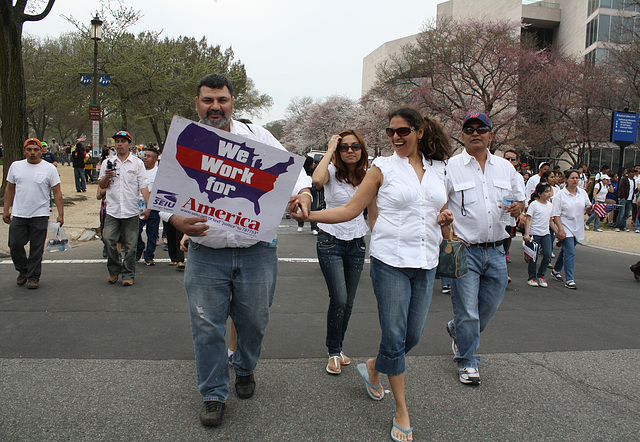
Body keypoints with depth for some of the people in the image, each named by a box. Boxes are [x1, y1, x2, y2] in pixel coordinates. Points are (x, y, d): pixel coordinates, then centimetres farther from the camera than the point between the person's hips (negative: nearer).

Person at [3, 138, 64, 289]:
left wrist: (60, 214, -8)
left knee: (36, 249, 2)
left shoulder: (49, 169, -1)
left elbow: (57, 193, -3)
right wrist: (6, 210, 11)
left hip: (40, 216, -3)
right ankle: (23, 271, 26)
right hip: (18, 215, 3)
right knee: (15, 244, 3)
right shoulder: (15, 166, 9)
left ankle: (33, 276, 14)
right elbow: (9, 189, 15)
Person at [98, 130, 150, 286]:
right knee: (108, 240, -10)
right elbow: (101, 185, 16)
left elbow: (143, 186, 1)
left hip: (132, 211, -2)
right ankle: (114, 270, 11)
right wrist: (106, 177, -6)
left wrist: (148, 205, -10)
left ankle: (128, 275, 13)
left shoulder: (137, 163, 6)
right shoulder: (108, 163, 13)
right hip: (112, 210, 2)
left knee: (130, 245, 1)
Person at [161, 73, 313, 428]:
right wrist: (176, 219, -19)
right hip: (206, 254, 0)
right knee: (207, 325, 6)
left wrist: (303, 191, -17)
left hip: (256, 250, 0)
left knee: (254, 320, 13)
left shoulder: (256, 136, 4)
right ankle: (213, 394, 26)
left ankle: (245, 369, 44)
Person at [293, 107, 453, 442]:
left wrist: (446, 219, -1)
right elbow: (350, 210, -3)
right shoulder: (383, 167, 0)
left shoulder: (437, 169, 11)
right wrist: (308, 215, -14)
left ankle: (372, 368, 39)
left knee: (413, 335, 9)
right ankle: (402, 411, 17)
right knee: (394, 335, -2)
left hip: (426, 263, 4)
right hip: (391, 261, -4)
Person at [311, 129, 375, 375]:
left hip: (357, 244, 4)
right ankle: (334, 353, 10)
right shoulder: (332, 171, -8)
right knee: (339, 300, -11)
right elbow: (317, 180, -33)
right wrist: (330, 150, -22)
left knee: (348, 302, 10)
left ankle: (337, 348, 29)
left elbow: (373, 212, 11)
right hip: (330, 241, -4)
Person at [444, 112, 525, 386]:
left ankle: (457, 331, 44)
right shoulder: (450, 167, -4)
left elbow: (520, 197, 17)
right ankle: (467, 362, 19)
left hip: (496, 251, 5)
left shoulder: (505, 167, 9)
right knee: (467, 311, -1)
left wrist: (518, 207, -6)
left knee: (489, 307, 17)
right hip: (464, 250, -5)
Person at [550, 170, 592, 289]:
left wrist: (589, 208, -8)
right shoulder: (560, 195, -8)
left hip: (577, 229, 6)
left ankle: (556, 270, 38)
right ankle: (569, 280, -9)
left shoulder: (583, 193, 8)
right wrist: (560, 230, -20)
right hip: (566, 228, -6)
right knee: (570, 253, -13)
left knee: (566, 251, 18)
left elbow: (586, 211, 16)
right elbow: (556, 214, -11)